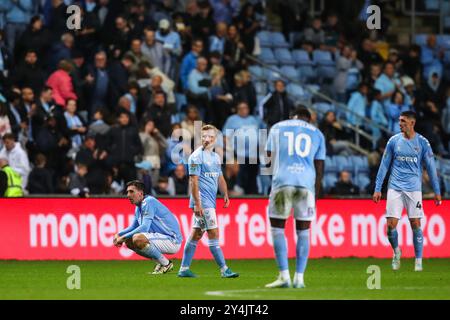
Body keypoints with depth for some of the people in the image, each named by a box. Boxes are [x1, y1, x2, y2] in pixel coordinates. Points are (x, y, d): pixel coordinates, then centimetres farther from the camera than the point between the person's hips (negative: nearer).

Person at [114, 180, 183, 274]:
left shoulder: (148, 202, -16)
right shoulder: (138, 207, 13)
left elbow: (144, 227, -24)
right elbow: (133, 227, 25)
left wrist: (124, 237, -19)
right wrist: (119, 234, 7)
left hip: (172, 240, -10)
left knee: (138, 239, -30)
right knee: (129, 241, 9)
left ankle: (166, 263, -12)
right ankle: (162, 262, 11)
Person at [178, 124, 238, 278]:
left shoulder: (215, 157, 17)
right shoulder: (196, 156, -9)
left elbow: (220, 178, 25)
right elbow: (193, 181, -13)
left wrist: (225, 194, 10)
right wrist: (197, 203, -19)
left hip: (210, 201, 9)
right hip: (202, 202, -9)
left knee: (196, 234, 10)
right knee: (214, 234, -9)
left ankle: (184, 269, 14)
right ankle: (224, 270, -8)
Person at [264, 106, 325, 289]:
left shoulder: (277, 128, 17)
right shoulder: (317, 134, 18)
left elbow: (269, 157, 19)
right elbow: (319, 169, 14)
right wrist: (315, 196, 18)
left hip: (282, 181, -1)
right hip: (307, 183, 1)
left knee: (277, 228, 6)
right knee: (303, 231, 8)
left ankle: (284, 276, -2)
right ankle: (299, 278, 4)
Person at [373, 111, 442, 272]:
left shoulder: (422, 142, 0)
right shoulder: (394, 141, 4)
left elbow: (431, 167, 4)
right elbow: (384, 165, 8)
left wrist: (437, 191, 2)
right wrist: (377, 189, 4)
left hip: (414, 189, -1)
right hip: (395, 188, 1)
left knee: (415, 224, -4)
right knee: (391, 224, -5)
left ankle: (418, 261, 6)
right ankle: (396, 251, 22)